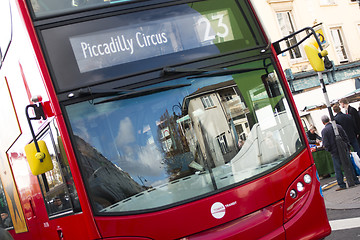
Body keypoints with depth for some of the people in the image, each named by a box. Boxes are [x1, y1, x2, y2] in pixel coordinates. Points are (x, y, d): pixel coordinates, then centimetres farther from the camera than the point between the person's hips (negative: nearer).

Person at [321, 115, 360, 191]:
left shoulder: (324, 131, -13)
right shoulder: (338, 126, -1)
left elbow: (326, 144, -14)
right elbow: (346, 137, 4)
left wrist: (328, 150, 6)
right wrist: (348, 147, 13)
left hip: (335, 152, -4)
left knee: (338, 169, 5)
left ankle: (342, 185, 7)